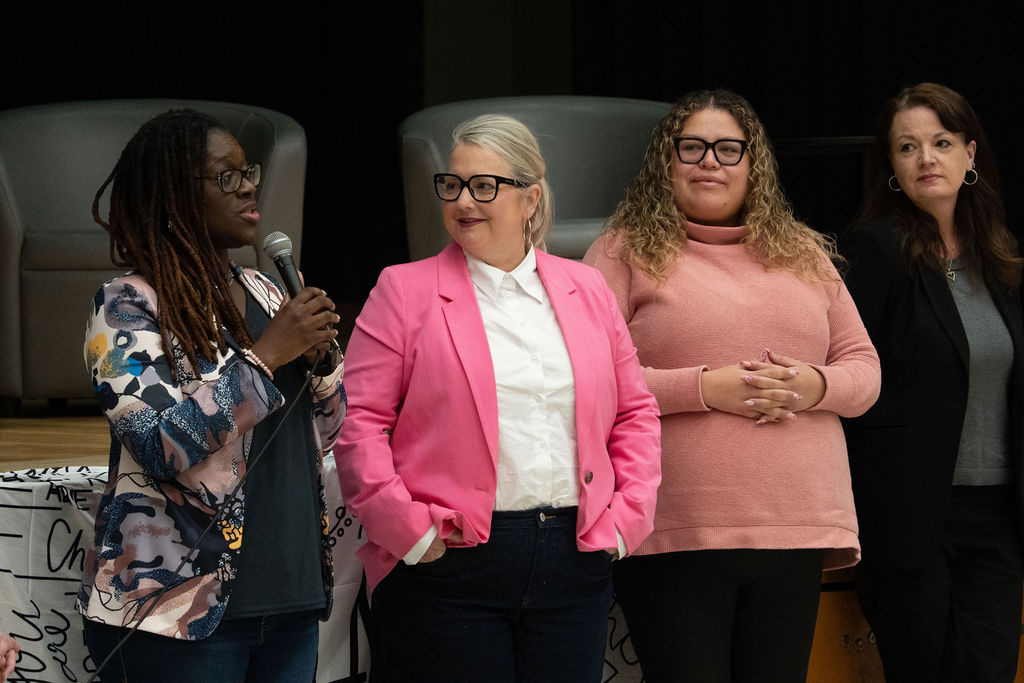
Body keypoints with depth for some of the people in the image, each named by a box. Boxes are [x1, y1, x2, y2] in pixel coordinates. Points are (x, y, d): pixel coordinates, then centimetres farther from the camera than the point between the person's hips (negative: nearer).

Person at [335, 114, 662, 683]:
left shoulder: (587, 289, 13)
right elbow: (358, 420, -2)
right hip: (448, 566, -3)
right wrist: (408, 529, -10)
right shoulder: (406, 290, 3)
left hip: (575, 563, 3)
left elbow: (635, 412, 17)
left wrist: (624, 518, 6)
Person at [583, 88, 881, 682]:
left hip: (795, 532, 4)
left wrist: (815, 386, -6)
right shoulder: (625, 252, 2)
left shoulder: (803, 253, 17)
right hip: (675, 539, -4)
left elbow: (864, 368, 17)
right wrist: (703, 389, -16)